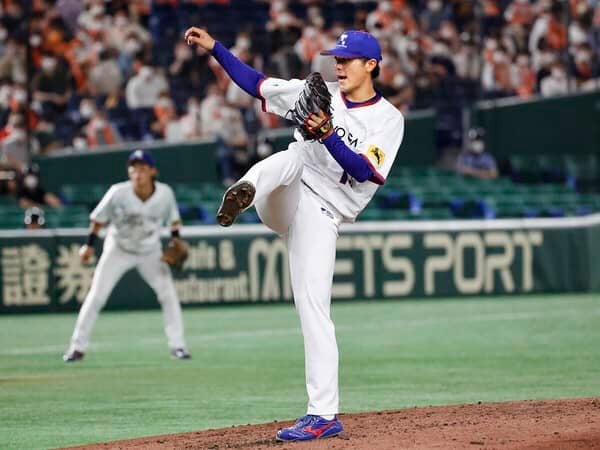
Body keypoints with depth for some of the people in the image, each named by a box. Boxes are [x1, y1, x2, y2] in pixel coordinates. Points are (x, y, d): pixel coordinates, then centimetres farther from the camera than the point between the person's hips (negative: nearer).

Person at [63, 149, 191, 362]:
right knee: (96, 296, -7)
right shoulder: (118, 193, -24)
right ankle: (78, 347, 2)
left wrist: (176, 241, -11)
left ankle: (177, 345, 2)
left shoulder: (165, 193, -19)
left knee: (168, 294, -9)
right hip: (118, 249, -1)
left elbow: (173, 219, 0)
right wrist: (89, 245, -10)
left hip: (150, 252, 1)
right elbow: (99, 218, -9)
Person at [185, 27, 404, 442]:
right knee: (293, 156, -28)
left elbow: (363, 171, -14)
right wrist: (214, 48, 4)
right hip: (283, 201, 3)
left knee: (314, 307, -12)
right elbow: (257, 83, 12)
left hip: (321, 216, -3)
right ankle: (247, 191, -60)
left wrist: (329, 136, -28)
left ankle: (324, 414, -10)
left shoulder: (389, 120, 0)